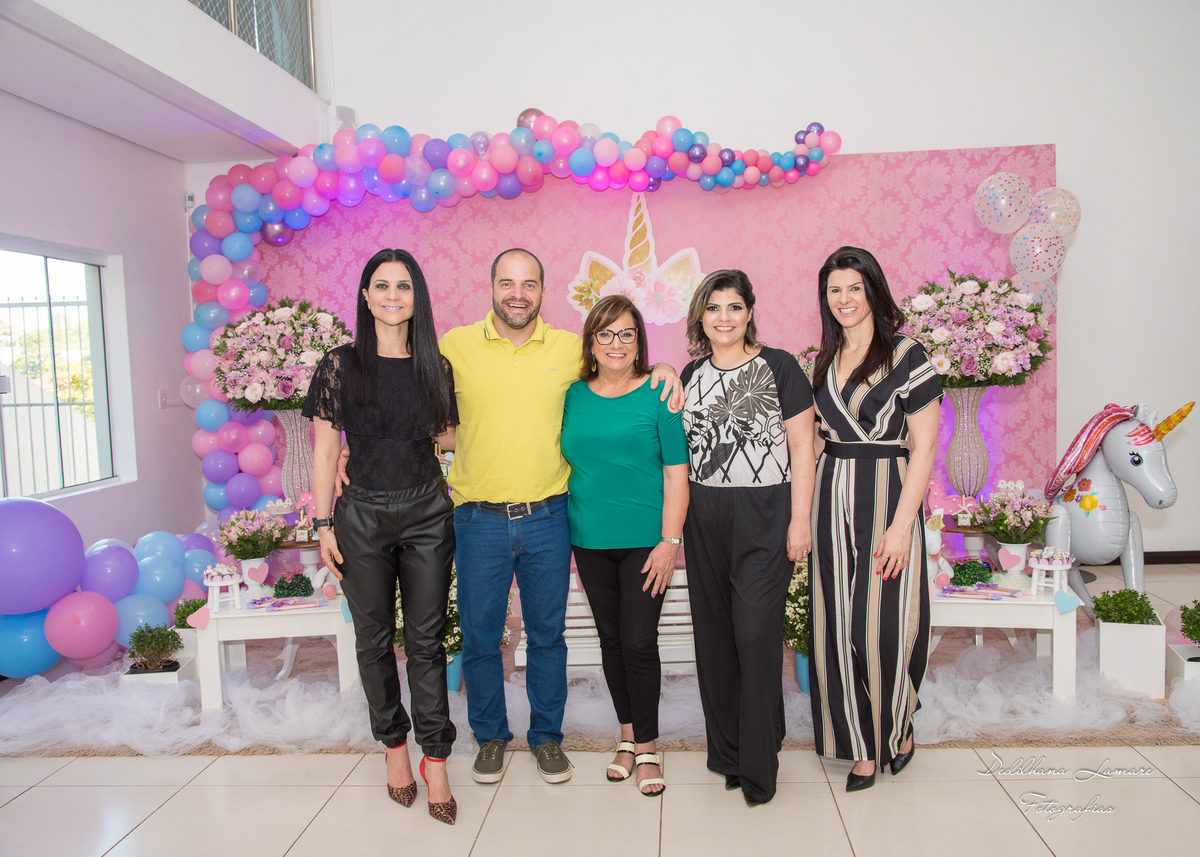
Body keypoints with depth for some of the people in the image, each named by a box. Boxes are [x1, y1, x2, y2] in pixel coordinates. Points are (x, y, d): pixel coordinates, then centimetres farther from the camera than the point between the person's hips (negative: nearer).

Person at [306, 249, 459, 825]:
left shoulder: (435, 367, 4)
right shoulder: (341, 365, -2)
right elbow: (325, 451, -1)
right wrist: (324, 525, -3)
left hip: (427, 513, 1)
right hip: (363, 516, -1)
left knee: (426, 640, 5)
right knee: (375, 639, 11)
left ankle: (435, 759, 15)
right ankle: (393, 743, 30)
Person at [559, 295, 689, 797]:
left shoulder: (657, 395, -4)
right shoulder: (572, 396, 6)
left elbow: (676, 475, -5)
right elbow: (564, 465, 13)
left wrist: (669, 542, -11)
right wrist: (562, 537, 9)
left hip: (644, 542, -3)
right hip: (589, 541, 4)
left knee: (638, 642, -2)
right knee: (610, 639, 13)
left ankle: (647, 746, 17)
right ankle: (627, 736, 30)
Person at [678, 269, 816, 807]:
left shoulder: (778, 367, -3)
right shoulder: (692, 374, 11)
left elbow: (802, 448, -5)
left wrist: (800, 520, -9)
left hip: (764, 516, -5)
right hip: (704, 519, 5)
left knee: (755, 633, -6)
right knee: (713, 634, 9)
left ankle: (758, 765, 9)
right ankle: (724, 750, 24)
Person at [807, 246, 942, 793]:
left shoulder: (905, 355, -6)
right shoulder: (822, 361, 11)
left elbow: (924, 446, -9)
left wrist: (902, 524, -15)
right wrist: (806, 514, 6)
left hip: (885, 495, -5)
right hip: (831, 497, 5)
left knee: (882, 624, -1)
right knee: (838, 628, 6)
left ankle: (898, 727, 27)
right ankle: (862, 747, 20)